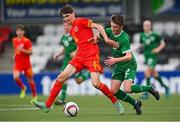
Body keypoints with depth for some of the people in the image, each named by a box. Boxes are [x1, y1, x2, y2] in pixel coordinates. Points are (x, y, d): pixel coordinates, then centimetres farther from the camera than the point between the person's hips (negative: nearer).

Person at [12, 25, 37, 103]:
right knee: (15, 77, -19)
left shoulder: (27, 41, -9)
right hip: (17, 63, 3)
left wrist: (22, 50, -24)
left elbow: (30, 52, -12)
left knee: (30, 79, 5)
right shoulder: (14, 40, 7)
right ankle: (23, 88, 11)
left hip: (26, 63, -3)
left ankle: (34, 96, 21)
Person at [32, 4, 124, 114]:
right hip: (80, 57, 8)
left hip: (91, 56, -8)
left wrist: (106, 39, -21)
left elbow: (99, 26, -10)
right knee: (61, 77, -4)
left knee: (96, 83, -20)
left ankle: (115, 102, 2)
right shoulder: (72, 30, 20)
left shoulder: (80, 21, -3)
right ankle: (47, 105, -2)